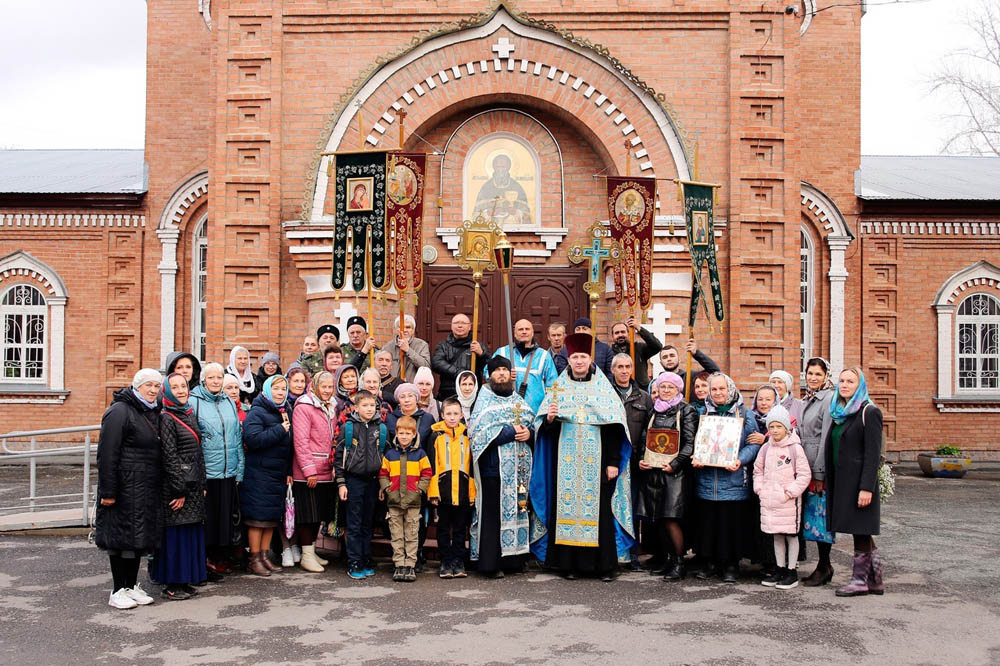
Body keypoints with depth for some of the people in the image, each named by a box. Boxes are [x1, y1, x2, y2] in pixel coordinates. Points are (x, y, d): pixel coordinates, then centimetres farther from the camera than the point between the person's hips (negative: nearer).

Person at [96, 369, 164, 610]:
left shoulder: (153, 413, 14)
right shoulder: (120, 411, -11)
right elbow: (107, 454, -15)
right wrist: (108, 491, -19)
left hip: (147, 488, 8)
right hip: (125, 486, -8)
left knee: (139, 535, 12)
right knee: (121, 535, -1)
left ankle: (132, 585, 21)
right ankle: (118, 590, 8)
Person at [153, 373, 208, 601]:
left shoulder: (190, 415, 14)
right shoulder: (166, 418, -10)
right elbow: (169, 456, -14)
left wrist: (201, 485, 14)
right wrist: (179, 490, -16)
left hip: (193, 485, 8)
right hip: (175, 485, -8)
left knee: (191, 531, 11)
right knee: (175, 533, -2)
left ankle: (184, 581, 19)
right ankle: (171, 585, 7)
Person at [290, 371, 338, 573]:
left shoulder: (332, 409, 14)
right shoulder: (303, 408, -10)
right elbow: (300, 441, -15)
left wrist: (335, 466, 11)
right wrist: (309, 470, -19)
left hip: (326, 472, 8)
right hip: (307, 473, -7)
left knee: (319, 513, 14)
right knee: (308, 514, -2)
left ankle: (312, 551, 25)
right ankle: (306, 555, 7)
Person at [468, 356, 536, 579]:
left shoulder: (518, 399, 18)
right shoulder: (485, 400, 0)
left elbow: (533, 423, 17)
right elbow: (479, 430, -12)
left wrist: (528, 432, -6)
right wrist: (511, 432, -15)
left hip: (519, 467, 6)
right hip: (495, 466, -6)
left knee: (518, 508, 6)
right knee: (493, 513, -6)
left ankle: (513, 558, 14)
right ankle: (490, 563, -2)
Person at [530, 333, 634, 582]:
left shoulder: (603, 388, 5)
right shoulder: (559, 388, 9)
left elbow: (614, 428, 0)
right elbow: (545, 428, 7)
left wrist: (613, 462, -6)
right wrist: (549, 419, -16)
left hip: (596, 460, -1)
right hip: (566, 461, 1)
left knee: (598, 506, -2)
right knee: (567, 505, 0)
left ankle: (604, 564, 6)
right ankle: (569, 563, 8)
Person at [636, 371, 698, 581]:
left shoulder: (686, 411, 0)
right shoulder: (654, 411, 16)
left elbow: (690, 443, -7)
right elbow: (645, 439, 20)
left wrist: (675, 464, -15)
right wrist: (641, 460, 4)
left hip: (675, 472, -5)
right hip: (652, 471, 6)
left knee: (671, 518, -10)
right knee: (657, 518, 6)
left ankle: (678, 562, 2)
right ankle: (664, 559, 17)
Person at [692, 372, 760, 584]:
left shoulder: (744, 414, 4)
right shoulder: (703, 413, 13)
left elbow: (753, 443, -1)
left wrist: (740, 460, -18)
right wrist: (695, 458, -7)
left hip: (734, 481, -3)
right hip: (707, 481, 3)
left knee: (733, 524, 0)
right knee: (708, 522, 5)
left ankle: (731, 564, 13)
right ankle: (711, 562, 18)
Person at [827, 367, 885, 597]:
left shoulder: (869, 412, -9)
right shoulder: (840, 413, 15)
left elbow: (873, 453, -14)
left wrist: (867, 487, -20)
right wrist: (829, 483, 14)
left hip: (858, 482, -8)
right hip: (841, 482, 8)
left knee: (860, 531, -2)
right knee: (861, 532, 12)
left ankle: (861, 580, 7)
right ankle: (874, 580, 20)